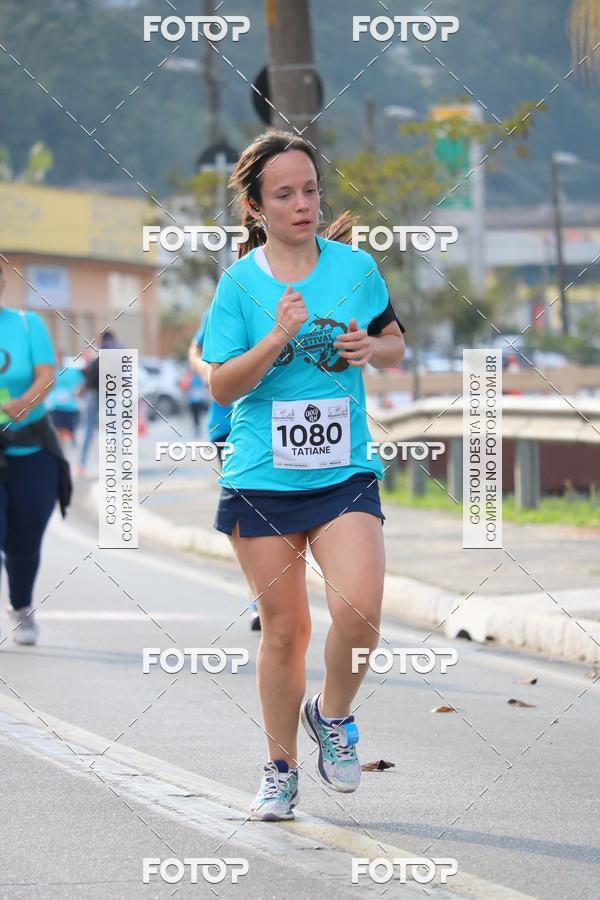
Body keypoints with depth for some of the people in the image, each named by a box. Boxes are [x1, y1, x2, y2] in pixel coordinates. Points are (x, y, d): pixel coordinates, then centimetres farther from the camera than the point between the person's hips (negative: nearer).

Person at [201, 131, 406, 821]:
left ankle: (332, 716, 12)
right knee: (283, 629, 4)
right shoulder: (240, 283, -1)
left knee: (358, 612, -18)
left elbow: (396, 344, 16)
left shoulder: (356, 266, 3)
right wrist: (277, 339, -19)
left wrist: (370, 348, -6)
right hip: (261, 479, 0)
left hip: (345, 473, 1)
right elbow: (221, 386, -5)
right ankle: (280, 770, 22)